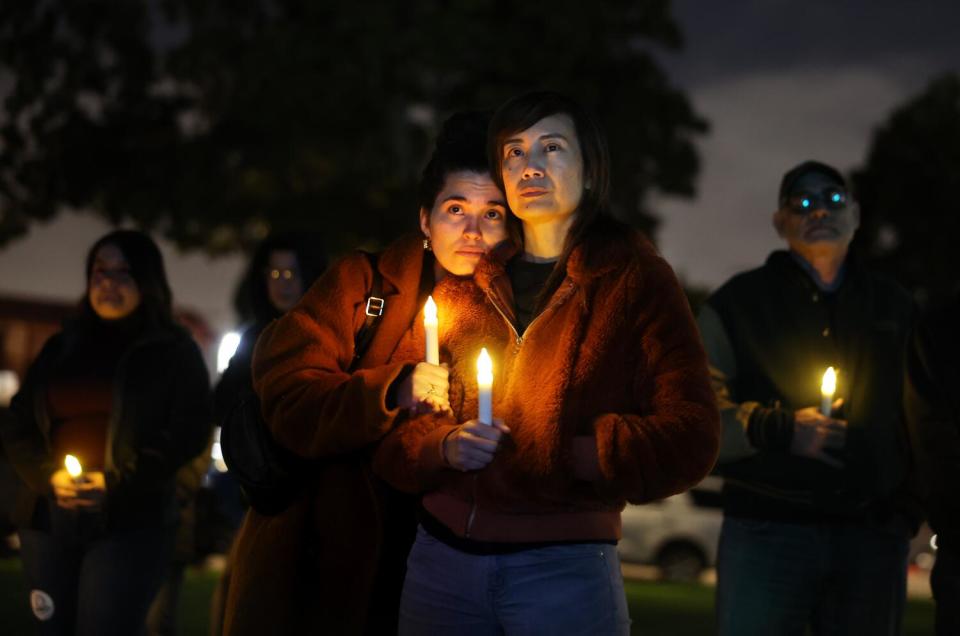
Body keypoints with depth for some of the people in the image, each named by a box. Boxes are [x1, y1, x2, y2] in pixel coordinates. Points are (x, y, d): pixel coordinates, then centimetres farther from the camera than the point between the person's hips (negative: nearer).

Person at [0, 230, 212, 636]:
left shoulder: (174, 351, 6)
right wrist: (48, 476, -6)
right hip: (48, 518, 4)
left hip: (130, 522, -4)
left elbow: (187, 433, -3)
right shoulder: (61, 348, 17)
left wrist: (116, 483, -13)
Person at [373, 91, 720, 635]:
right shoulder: (469, 284, 13)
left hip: (563, 566, -4)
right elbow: (397, 438, 12)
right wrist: (445, 446, -9)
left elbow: (690, 438, -7)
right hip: (442, 559, 4)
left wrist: (556, 456, -13)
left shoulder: (634, 280, 2)